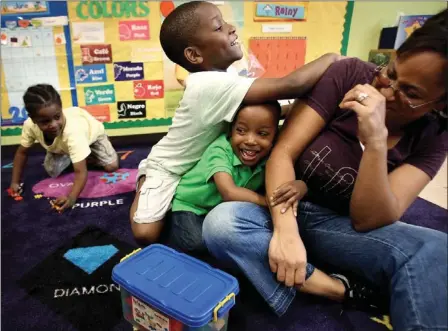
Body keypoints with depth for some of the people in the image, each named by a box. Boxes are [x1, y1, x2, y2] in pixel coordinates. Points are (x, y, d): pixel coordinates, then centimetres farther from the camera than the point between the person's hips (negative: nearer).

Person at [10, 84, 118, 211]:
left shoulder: (72, 132, -50)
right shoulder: (30, 125, -36)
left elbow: (81, 172, -52)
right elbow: (22, 152, -15)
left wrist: (72, 197, -67)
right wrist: (15, 182, -16)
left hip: (91, 131, -3)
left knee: (111, 166, -15)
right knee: (52, 171, -9)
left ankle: (85, 156, 15)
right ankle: (69, 155, 21)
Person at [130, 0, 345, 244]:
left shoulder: (221, 79, -7)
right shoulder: (212, 84, -37)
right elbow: (290, 85, -43)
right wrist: (330, 58, -26)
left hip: (198, 165, 8)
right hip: (168, 169, -8)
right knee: (146, 233, -17)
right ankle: (145, 184, 14)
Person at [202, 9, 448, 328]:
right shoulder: (349, 74, -12)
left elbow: (368, 220, -16)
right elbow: (283, 152, -17)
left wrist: (375, 141, -30)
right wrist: (285, 230, -32)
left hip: (338, 226, 0)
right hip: (286, 210, 1)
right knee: (219, 223, -33)